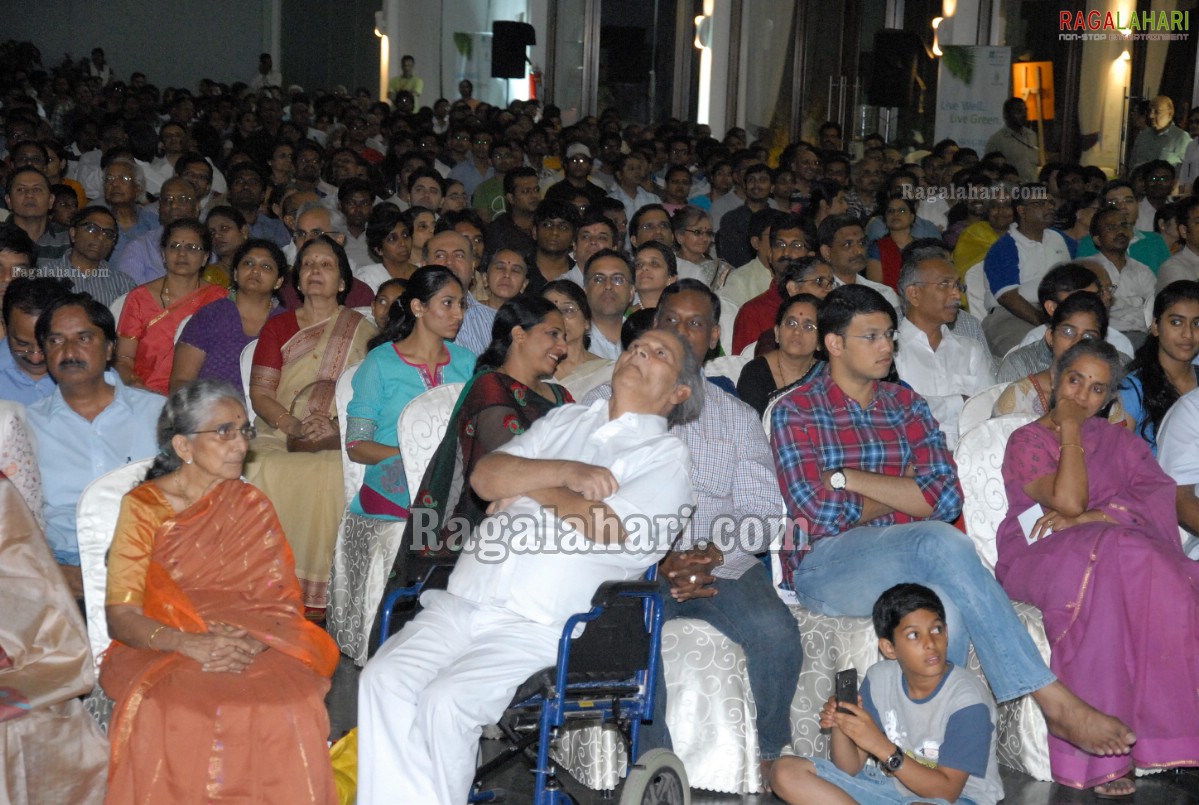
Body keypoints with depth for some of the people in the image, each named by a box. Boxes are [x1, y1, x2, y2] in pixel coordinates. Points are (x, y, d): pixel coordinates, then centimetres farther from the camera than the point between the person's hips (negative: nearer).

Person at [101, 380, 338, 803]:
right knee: (182, 718, -36)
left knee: (293, 710, -31)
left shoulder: (251, 505, 12)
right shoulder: (143, 506, 2)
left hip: (253, 651, 2)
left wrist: (253, 641, -16)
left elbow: (284, 603, 7)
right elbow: (120, 617, -4)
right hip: (161, 652, -2)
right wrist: (190, 644, -22)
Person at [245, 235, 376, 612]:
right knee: (267, 470, -32)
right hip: (279, 435, 2)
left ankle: (320, 592, -30)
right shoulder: (278, 326, 16)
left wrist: (337, 426, -16)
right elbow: (259, 392, 5)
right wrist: (295, 426, -13)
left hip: (340, 439, -2)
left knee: (330, 475, -35)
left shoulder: (361, 329, 13)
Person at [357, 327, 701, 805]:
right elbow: (484, 477, 10)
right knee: (384, 680, -21)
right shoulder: (565, 420, 24)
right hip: (459, 603, 5)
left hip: (539, 627, -5)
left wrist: (522, 483, 2)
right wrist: (565, 472, -4)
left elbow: (603, 528, -11)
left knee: (446, 700, -27)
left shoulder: (667, 456, 7)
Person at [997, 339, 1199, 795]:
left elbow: (1159, 492, 2)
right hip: (1040, 555, -3)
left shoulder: (1118, 441, 22)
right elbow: (1068, 501, -10)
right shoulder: (1027, 440, 9)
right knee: (1101, 570, -37)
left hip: (1120, 548, 3)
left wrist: (1088, 518, -12)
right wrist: (1070, 431, -1)